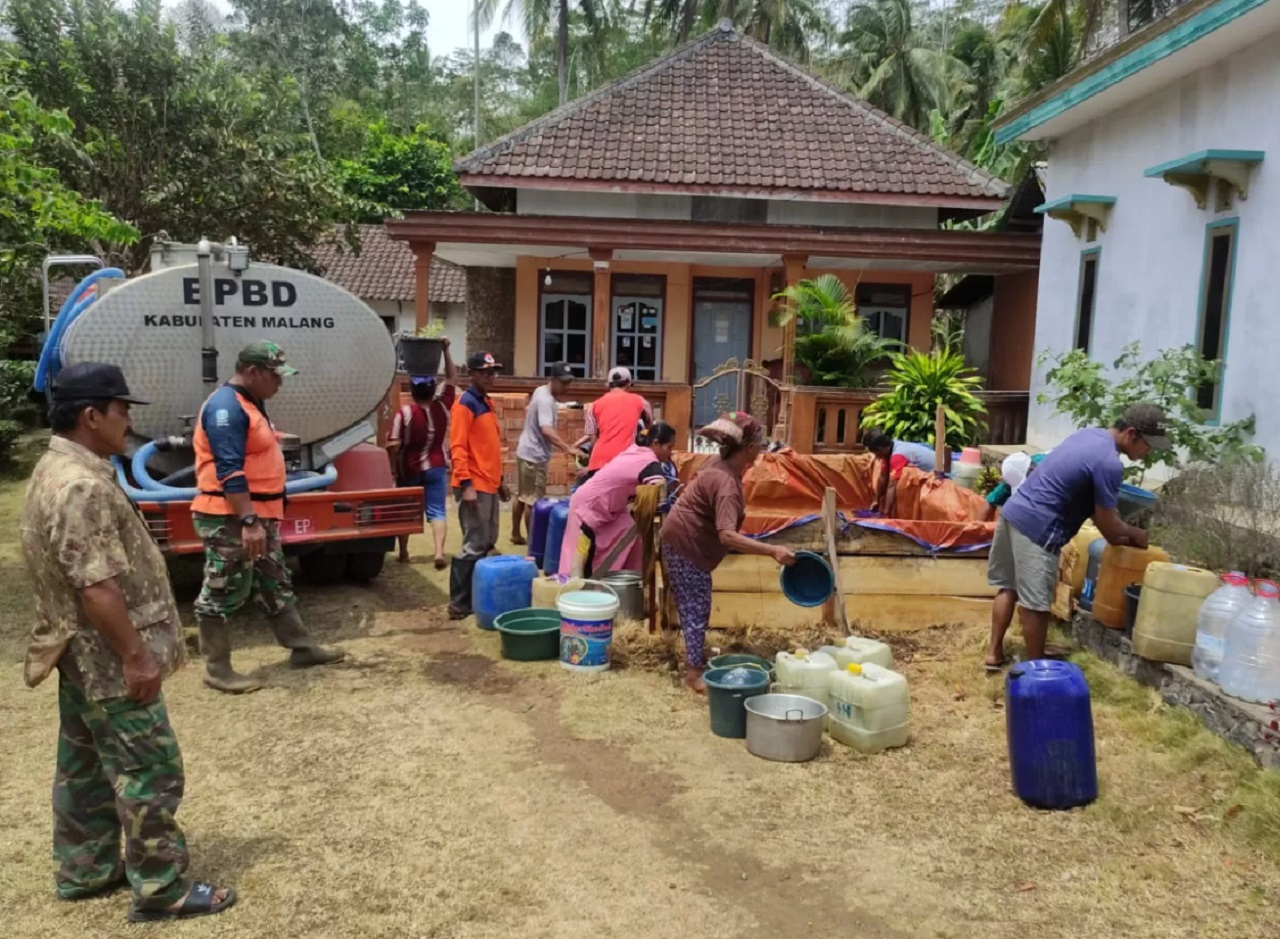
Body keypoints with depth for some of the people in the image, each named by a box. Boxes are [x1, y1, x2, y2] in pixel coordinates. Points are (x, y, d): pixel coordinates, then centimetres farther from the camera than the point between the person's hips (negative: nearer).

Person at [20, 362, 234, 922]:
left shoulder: (58, 470, 10)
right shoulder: (83, 487, -25)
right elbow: (96, 587, -28)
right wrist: (135, 656, -22)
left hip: (84, 655, 11)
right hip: (108, 659, -11)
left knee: (85, 766, 19)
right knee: (148, 773, -1)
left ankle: (84, 871, 32)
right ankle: (161, 890, 8)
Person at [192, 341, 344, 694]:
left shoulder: (250, 404, 15)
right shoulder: (226, 407, -18)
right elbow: (230, 471, -25)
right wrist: (249, 522, -28)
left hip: (258, 516, 11)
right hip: (230, 519, -11)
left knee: (275, 586, 17)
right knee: (223, 594, 0)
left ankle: (302, 648, 26)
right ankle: (217, 669, 9)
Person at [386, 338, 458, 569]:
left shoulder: (405, 413, -16)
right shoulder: (442, 406, -6)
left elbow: (393, 445, -16)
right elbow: (452, 378, 5)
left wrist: (394, 468, -1)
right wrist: (445, 350, 2)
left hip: (409, 469, -1)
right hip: (436, 467, 1)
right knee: (436, 511, 1)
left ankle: (403, 552, 25)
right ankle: (439, 551, -16)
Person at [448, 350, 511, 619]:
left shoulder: (486, 402, 17)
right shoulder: (465, 404, -11)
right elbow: (458, 447, -18)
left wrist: (500, 479, 23)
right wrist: (466, 484, -23)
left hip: (489, 485, 10)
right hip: (475, 486, -10)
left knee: (488, 543, 14)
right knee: (474, 546, -8)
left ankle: (477, 595, 22)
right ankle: (459, 604, -3)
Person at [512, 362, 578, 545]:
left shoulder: (541, 391, 7)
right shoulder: (545, 400, -24)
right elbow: (546, 430, -39)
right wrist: (569, 449, -46)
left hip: (527, 452, 10)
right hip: (534, 456, -10)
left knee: (522, 496, 19)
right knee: (534, 500, -2)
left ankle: (516, 534, 30)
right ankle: (533, 540, 5)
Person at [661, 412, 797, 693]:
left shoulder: (720, 464, -2)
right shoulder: (726, 482, -32)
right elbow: (727, 535, -42)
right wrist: (772, 551, -47)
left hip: (686, 540, 10)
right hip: (686, 544, -10)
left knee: (695, 605, 21)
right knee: (696, 607, -4)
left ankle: (695, 654, 37)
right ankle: (693, 672, 3)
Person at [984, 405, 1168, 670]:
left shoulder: (1091, 434, 13)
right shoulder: (1109, 464, -16)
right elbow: (1107, 523, -7)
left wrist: (1120, 533, 20)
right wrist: (1134, 534, 12)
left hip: (1014, 511, 10)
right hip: (1036, 526, -10)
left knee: (1008, 587, 18)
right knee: (1035, 604, 3)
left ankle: (994, 653, 27)